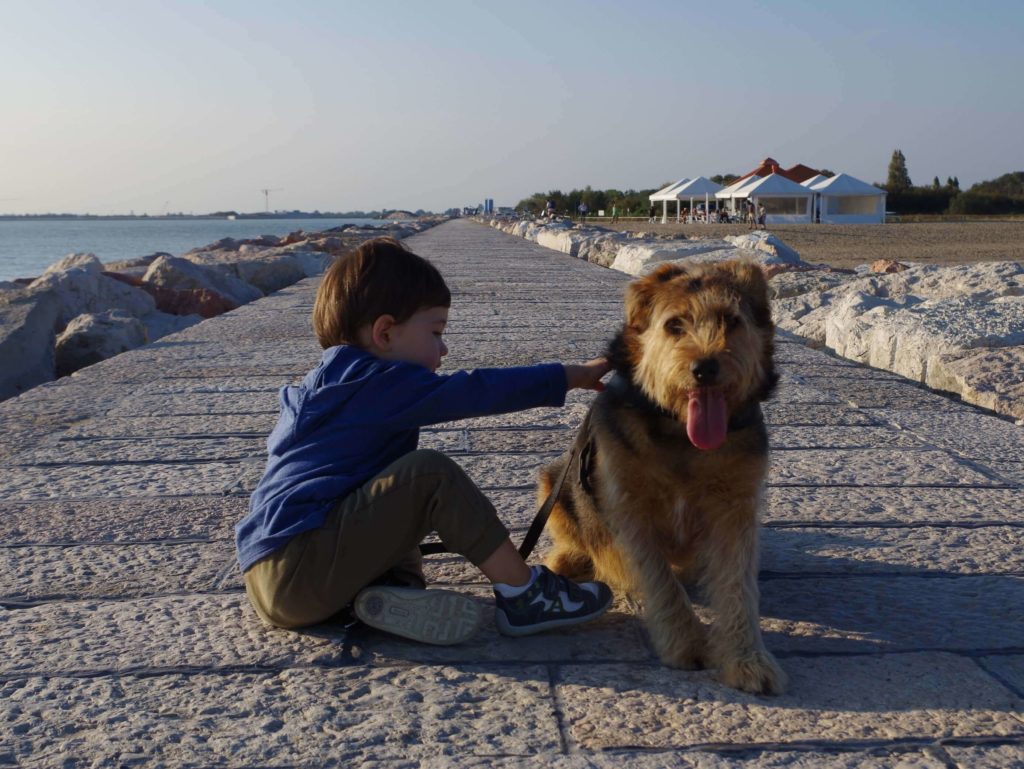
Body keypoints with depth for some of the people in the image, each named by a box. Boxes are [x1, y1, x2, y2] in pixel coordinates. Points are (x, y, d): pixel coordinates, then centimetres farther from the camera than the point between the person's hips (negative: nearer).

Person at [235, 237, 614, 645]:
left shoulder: (326, 386, 21)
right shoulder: (382, 382, -7)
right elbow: (476, 392, -8)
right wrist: (577, 374, -1)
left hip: (271, 580, 10)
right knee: (429, 473, -16)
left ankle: (390, 594, -7)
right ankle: (525, 596, -7)